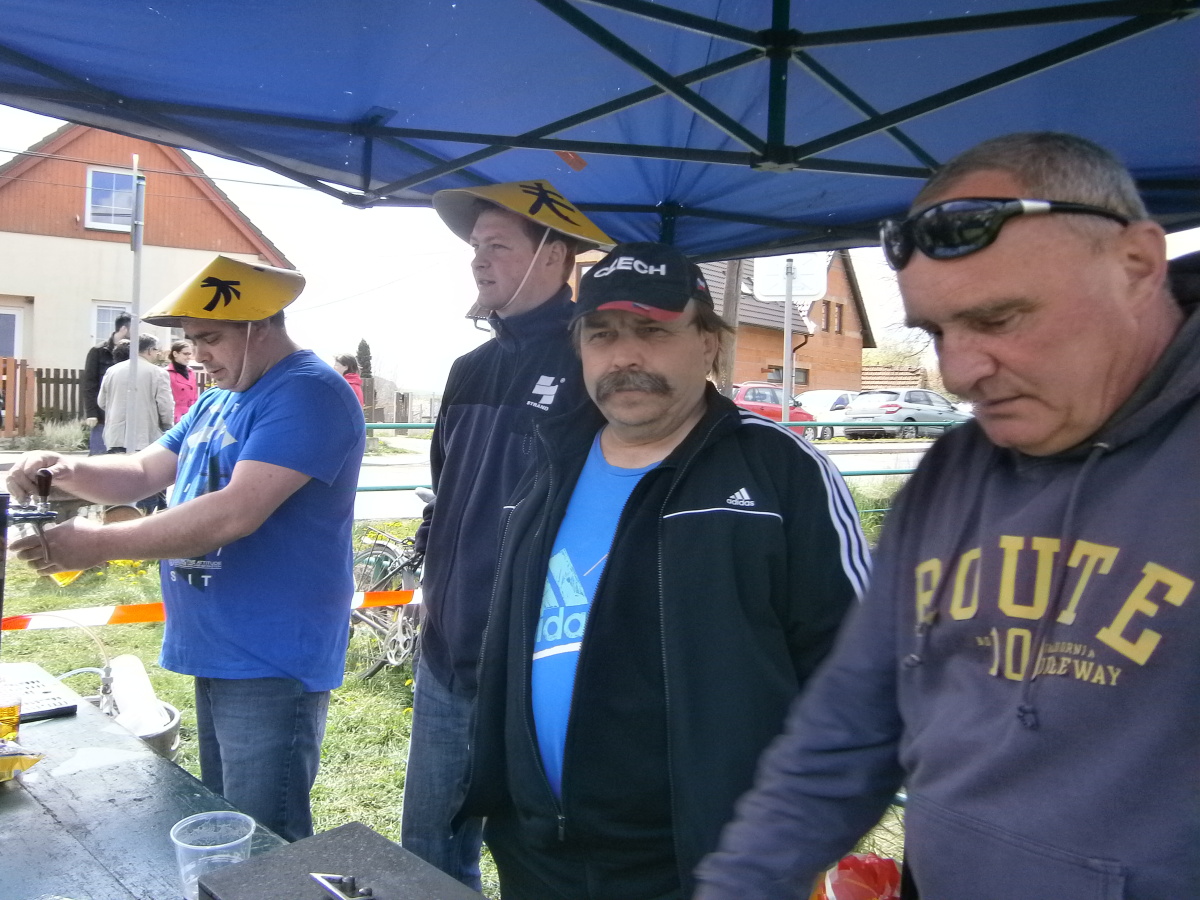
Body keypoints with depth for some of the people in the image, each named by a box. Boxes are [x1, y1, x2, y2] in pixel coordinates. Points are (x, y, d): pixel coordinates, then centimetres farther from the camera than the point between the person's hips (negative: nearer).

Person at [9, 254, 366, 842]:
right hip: (215, 654, 10)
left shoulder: (308, 393, -16)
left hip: (271, 663, -9)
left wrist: (101, 544, -22)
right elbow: (144, 473, 18)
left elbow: (236, 513, -25)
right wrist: (64, 470, -2)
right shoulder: (217, 401, 16)